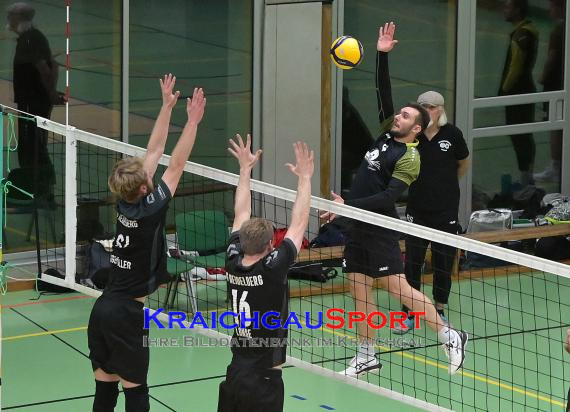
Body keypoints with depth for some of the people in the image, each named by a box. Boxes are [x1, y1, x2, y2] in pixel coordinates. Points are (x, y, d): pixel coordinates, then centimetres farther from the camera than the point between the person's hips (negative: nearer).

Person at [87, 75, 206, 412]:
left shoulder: (125, 204, 3)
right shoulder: (149, 210, -15)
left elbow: (154, 152, 10)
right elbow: (177, 165, -12)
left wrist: (167, 106, 13)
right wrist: (193, 120, -11)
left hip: (103, 307, 7)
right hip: (126, 313, -7)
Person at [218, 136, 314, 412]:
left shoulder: (233, 264, -2)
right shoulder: (272, 270, -17)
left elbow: (241, 215, 11)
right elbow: (299, 224, -11)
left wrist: (245, 169, 18)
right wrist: (304, 177, -3)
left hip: (235, 373, 7)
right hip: (264, 379, -7)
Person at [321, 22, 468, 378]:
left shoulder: (409, 158, -13)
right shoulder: (388, 134, 9)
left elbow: (387, 198, -21)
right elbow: (383, 91, 11)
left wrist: (347, 205, -24)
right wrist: (382, 55, 3)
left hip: (380, 228, -8)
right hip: (359, 226, 8)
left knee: (397, 287, -11)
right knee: (360, 290, 9)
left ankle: (450, 337, -2)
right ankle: (366, 356, 17)